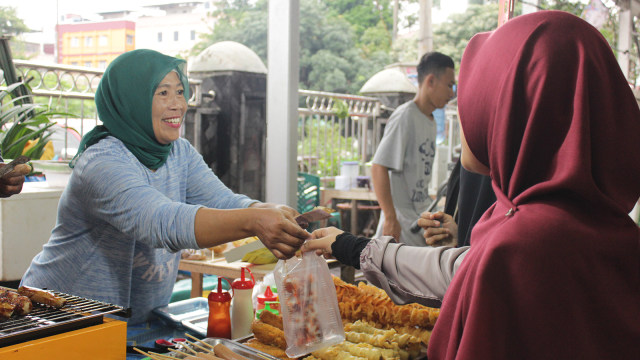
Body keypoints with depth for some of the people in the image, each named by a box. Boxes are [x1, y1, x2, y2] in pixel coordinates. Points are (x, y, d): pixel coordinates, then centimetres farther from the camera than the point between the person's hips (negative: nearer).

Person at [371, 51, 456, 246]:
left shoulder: (431, 121, 14)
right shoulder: (405, 116, -13)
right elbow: (378, 167, -20)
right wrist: (390, 219, -23)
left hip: (422, 218, 9)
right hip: (402, 224, -9)